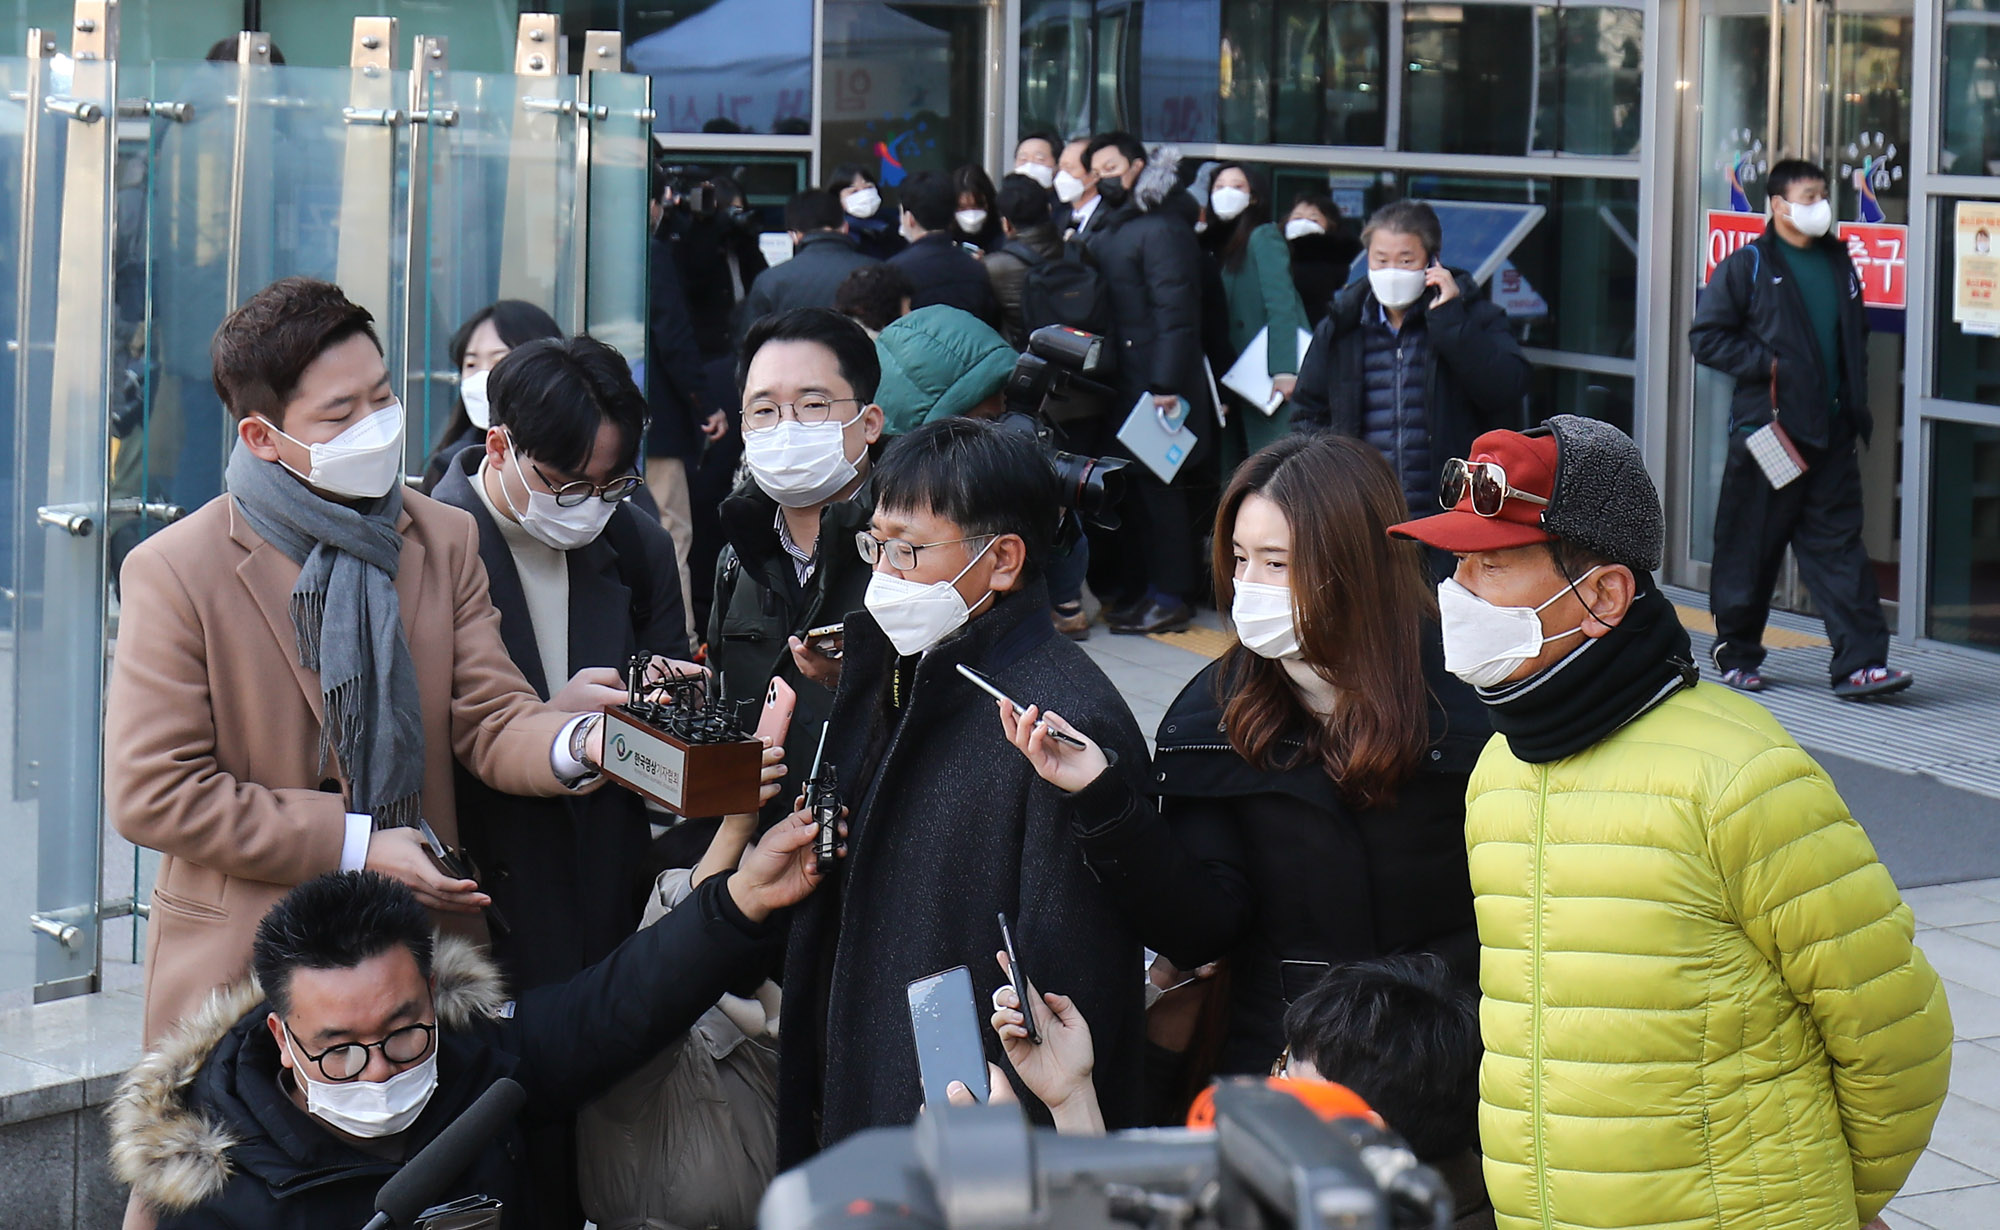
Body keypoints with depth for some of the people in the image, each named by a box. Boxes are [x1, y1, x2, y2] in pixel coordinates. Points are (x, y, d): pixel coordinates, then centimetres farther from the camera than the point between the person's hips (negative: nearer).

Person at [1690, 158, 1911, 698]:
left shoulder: (1838, 263, 14)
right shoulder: (1747, 266, -3)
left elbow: (1855, 338, 26)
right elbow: (1707, 338, -6)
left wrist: (1857, 405, 15)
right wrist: (1768, 364, -15)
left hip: (1829, 431, 5)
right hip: (1767, 426, -4)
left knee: (1838, 543, -1)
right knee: (1751, 546, 4)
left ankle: (1860, 663, -6)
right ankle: (1737, 655, 18)